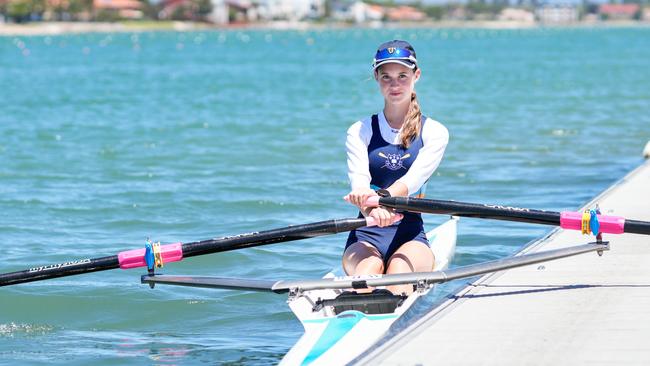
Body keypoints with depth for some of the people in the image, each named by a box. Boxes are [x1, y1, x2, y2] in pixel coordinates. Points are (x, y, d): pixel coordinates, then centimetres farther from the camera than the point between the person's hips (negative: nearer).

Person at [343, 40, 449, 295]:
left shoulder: (434, 132, 7)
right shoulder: (360, 132, 9)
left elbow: (413, 179, -13)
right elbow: (358, 182, -10)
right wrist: (372, 210, -37)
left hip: (411, 238, 0)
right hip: (366, 237, 0)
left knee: (399, 269, -35)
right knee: (368, 269, -35)